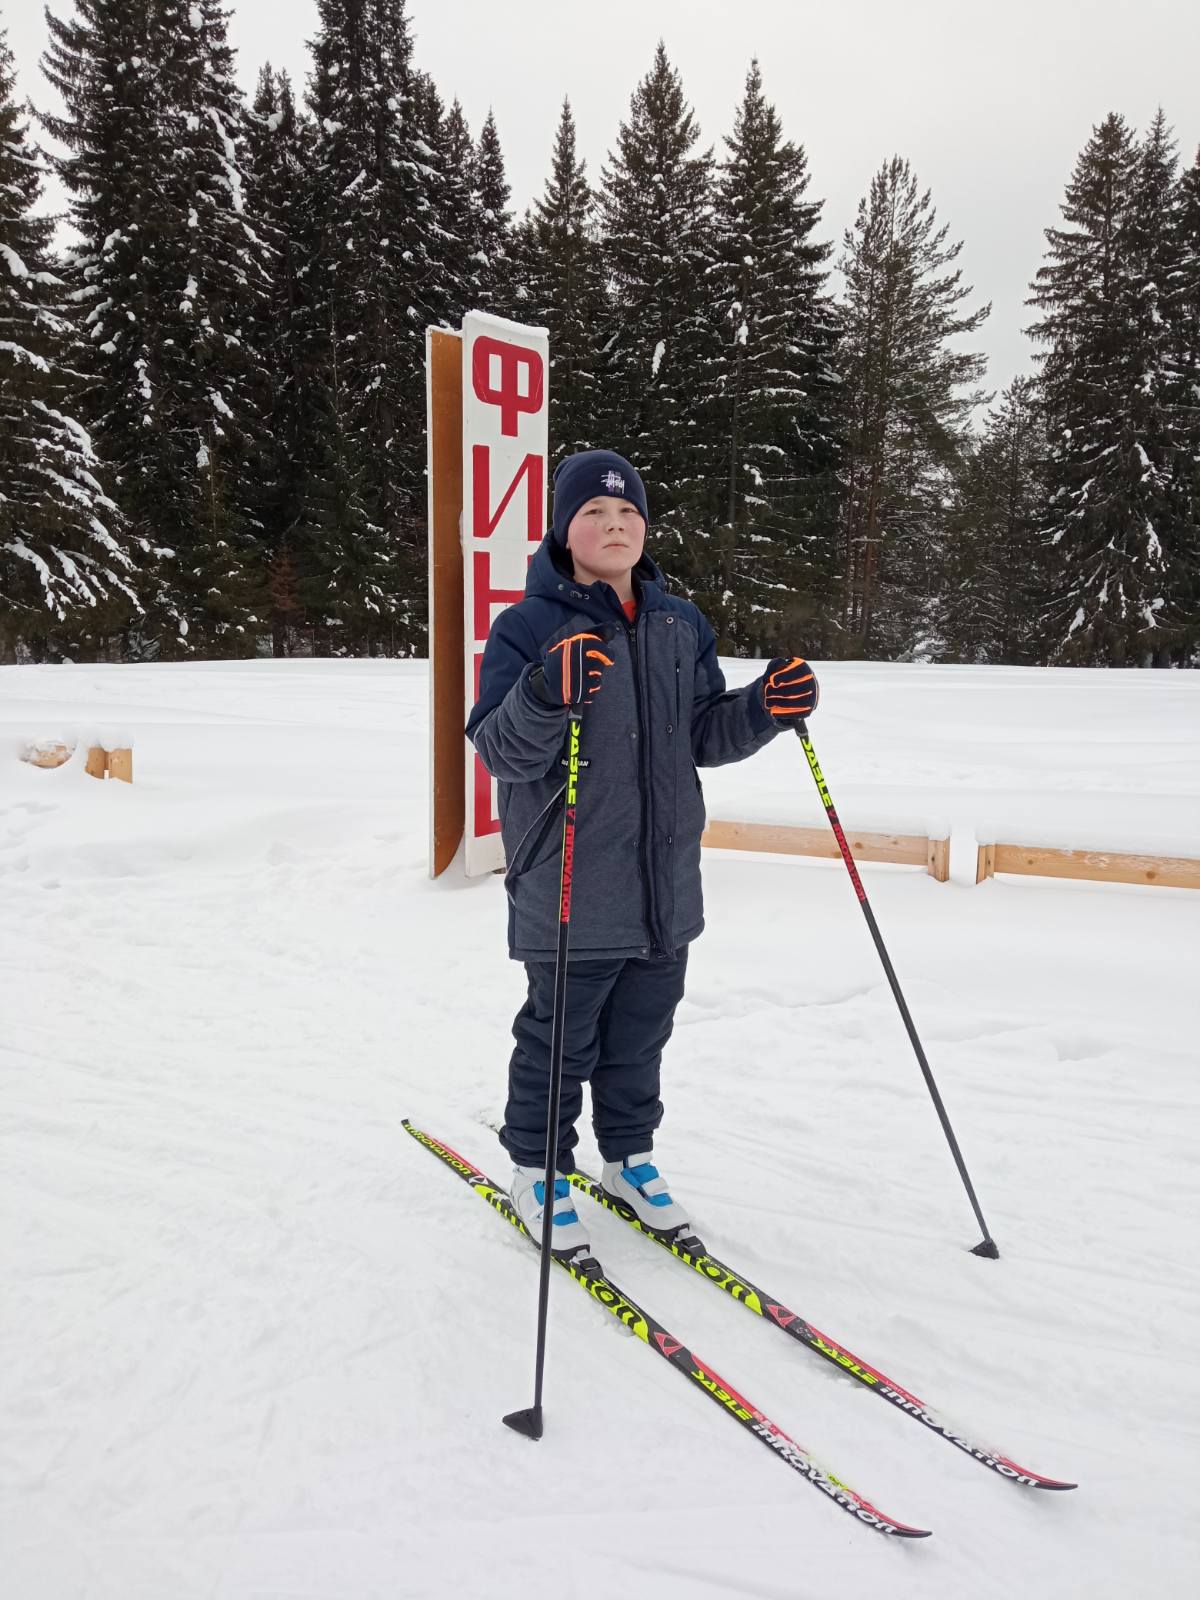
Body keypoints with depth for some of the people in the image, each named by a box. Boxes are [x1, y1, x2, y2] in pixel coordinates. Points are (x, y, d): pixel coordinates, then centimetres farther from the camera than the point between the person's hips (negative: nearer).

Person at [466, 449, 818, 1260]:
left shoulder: (682, 625, 9)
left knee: (641, 1034, 18)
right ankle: (537, 1169, 29)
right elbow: (501, 752, -14)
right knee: (561, 1037, 8)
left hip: (667, 882, 5)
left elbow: (704, 738, 14)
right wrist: (543, 698, -34)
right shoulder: (529, 627, -8)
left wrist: (765, 708, -4)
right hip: (570, 893, -5)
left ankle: (630, 1158, 37)